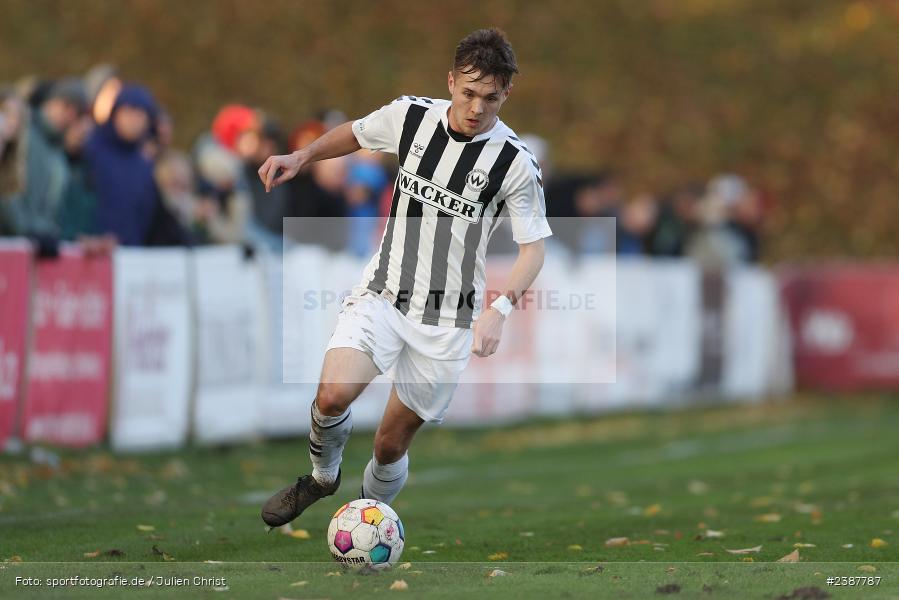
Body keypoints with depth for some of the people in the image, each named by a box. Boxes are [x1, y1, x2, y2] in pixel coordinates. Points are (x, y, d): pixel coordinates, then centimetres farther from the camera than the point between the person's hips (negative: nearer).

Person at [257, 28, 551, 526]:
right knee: (333, 395, -22)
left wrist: (499, 309, -23)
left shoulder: (515, 162, -13)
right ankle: (321, 478, 9)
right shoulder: (410, 116, -5)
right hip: (383, 293, 1)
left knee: (391, 444, 3)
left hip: (448, 319, -1)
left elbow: (533, 246, -7)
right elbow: (354, 133, 16)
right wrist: (300, 157, -1)